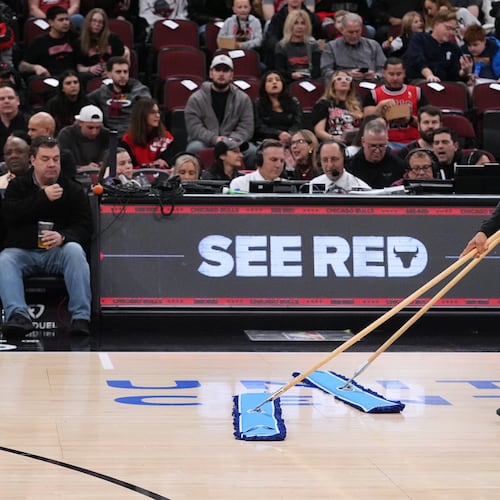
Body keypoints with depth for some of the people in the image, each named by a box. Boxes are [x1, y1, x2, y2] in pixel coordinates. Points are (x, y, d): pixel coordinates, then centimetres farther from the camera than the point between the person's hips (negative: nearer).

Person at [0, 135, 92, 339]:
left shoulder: (73, 190, 10)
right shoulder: (17, 186, 13)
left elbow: (85, 226, -2)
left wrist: (62, 236, -25)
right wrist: (43, 198, -13)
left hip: (58, 251, -1)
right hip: (22, 251, 1)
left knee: (74, 250, -32)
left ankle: (81, 317, -38)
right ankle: (17, 315, -47)